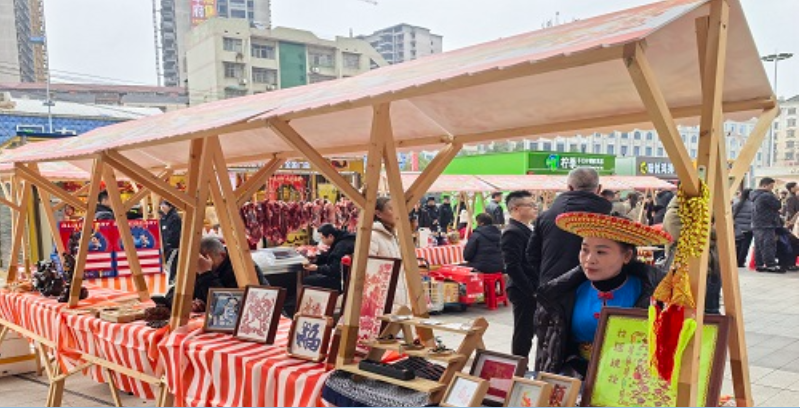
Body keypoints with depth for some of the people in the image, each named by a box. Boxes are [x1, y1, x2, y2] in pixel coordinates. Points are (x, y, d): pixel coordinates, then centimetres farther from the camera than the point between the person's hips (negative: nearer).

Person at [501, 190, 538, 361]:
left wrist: (535, 288, 12)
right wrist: (530, 290, -21)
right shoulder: (512, 232, -16)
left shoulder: (525, 230, 15)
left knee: (527, 333, 15)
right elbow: (512, 267, -23)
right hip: (523, 292, -9)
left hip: (530, 291, 9)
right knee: (523, 334, -1)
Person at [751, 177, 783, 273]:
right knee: (768, 246, -8)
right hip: (766, 226, -10)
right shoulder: (766, 196, -16)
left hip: (757, 226, 10)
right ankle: (771, 265, -7)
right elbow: (778, 205, -8)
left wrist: (776, 211, 15)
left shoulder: (756, 196, 16)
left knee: (759, 246, 10)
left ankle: (760, 265, 13)